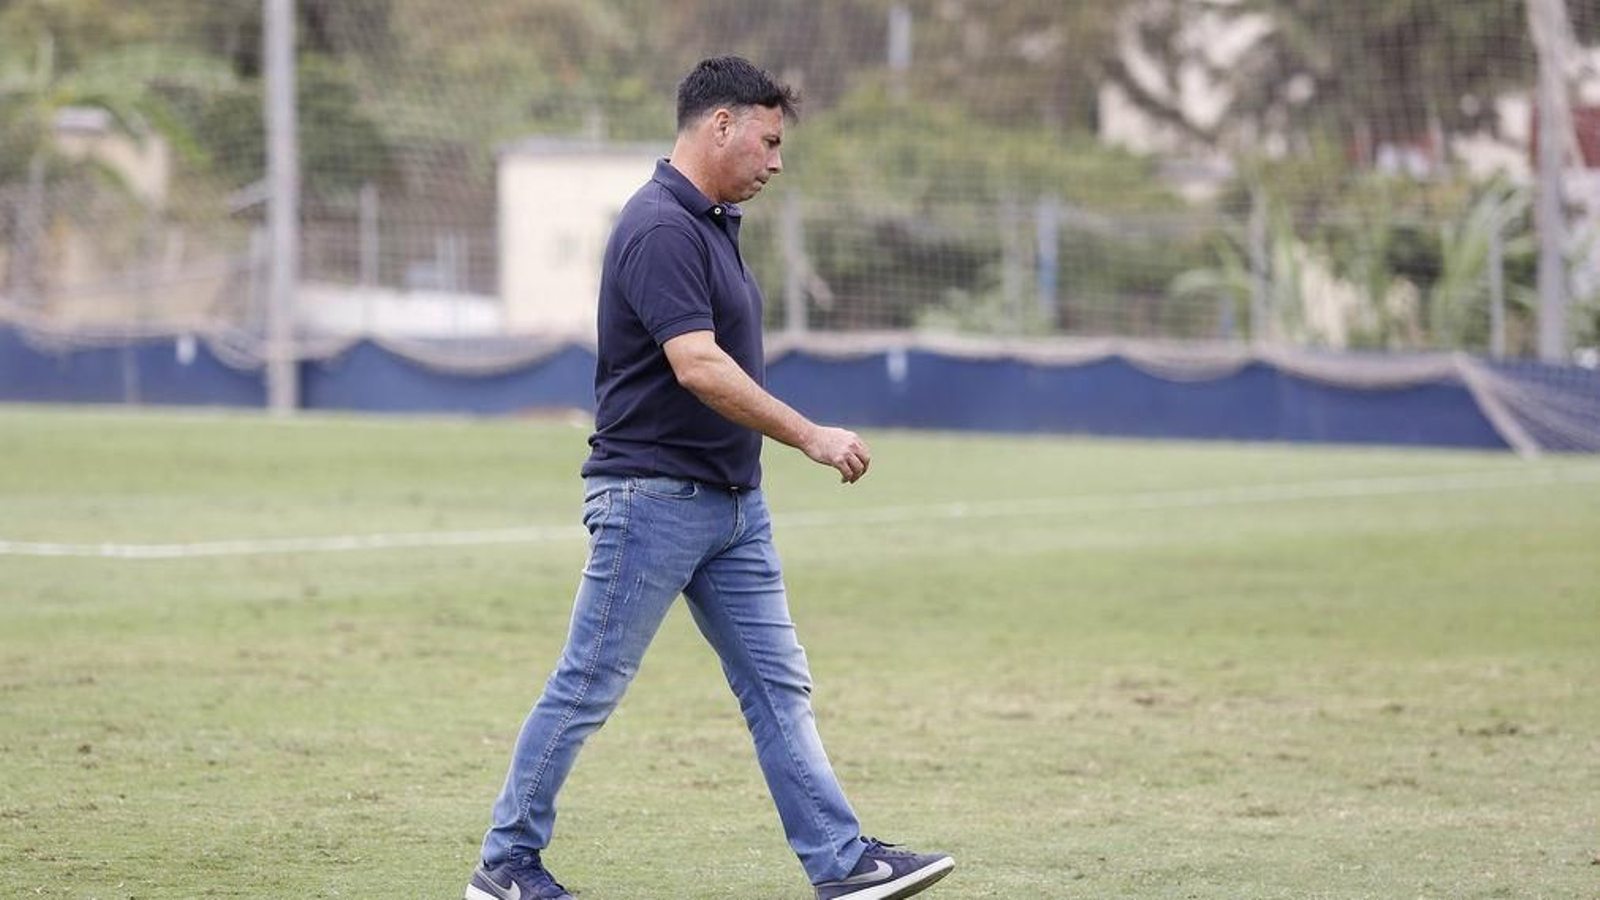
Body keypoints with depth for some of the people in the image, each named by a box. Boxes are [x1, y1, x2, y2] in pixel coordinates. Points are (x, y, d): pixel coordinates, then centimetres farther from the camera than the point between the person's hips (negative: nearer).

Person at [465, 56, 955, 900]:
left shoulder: (712, 221, 13)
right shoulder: (659, 228, -19)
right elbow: (698, 368, -27)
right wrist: (811, 437, -25)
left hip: (733, 502, 9)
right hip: (652, 497, -9)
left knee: (779, 687, 5)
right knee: (586, 690, -1)